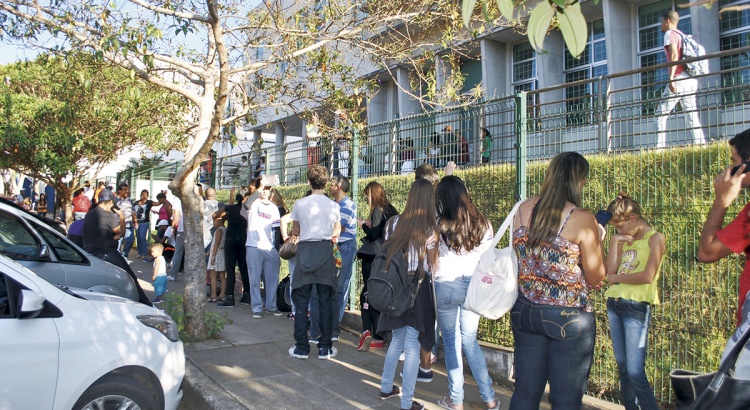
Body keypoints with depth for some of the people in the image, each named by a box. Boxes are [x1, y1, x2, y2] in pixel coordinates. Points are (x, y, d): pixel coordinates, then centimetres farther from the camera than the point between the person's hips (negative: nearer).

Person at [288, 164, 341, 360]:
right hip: (325, 251, 1)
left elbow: (295, 231, 11)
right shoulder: (333, 205, 1)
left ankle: (302, 347, 10)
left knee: (301, 302, 7)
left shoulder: (299, 204, -1)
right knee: (325, 303, 6)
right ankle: (325, 348, 11)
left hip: (305, 250, 0)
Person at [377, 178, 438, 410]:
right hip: (418, 288, -5)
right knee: (412, 345, 2)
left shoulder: (394, 223, 0)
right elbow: (432, 265, -3)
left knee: (397, 339, 22)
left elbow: (387, 253, 5)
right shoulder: (429, 229, -10)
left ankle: (386, 388, 33)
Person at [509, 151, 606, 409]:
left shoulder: (522, 211, 2)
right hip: (568, 317, -5)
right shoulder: (582, 219, -13)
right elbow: (595, 278, -7)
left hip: (525, 311, 5)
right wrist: (597, 240, 6)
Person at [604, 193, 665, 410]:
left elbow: (647, 277, -16)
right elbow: (610, 271, 4)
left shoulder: (655, 238, -4)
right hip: (614, 304, 7)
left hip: (636, 307, -7)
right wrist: (615, 242, -1)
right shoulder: (624, 240, 14)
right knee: (623, 370, 11)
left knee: (635, 373, -10)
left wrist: (617, 278, -2)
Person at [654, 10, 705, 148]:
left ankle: (660, 146, -14)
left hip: (679, 79, -8)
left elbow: (674, 55, -14)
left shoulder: (670, 34, 0)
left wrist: (671, 78, -22)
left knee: (661, 114, -6)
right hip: (691, 80, 8)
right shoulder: (683, 35, 24)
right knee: (692, 116, 4)